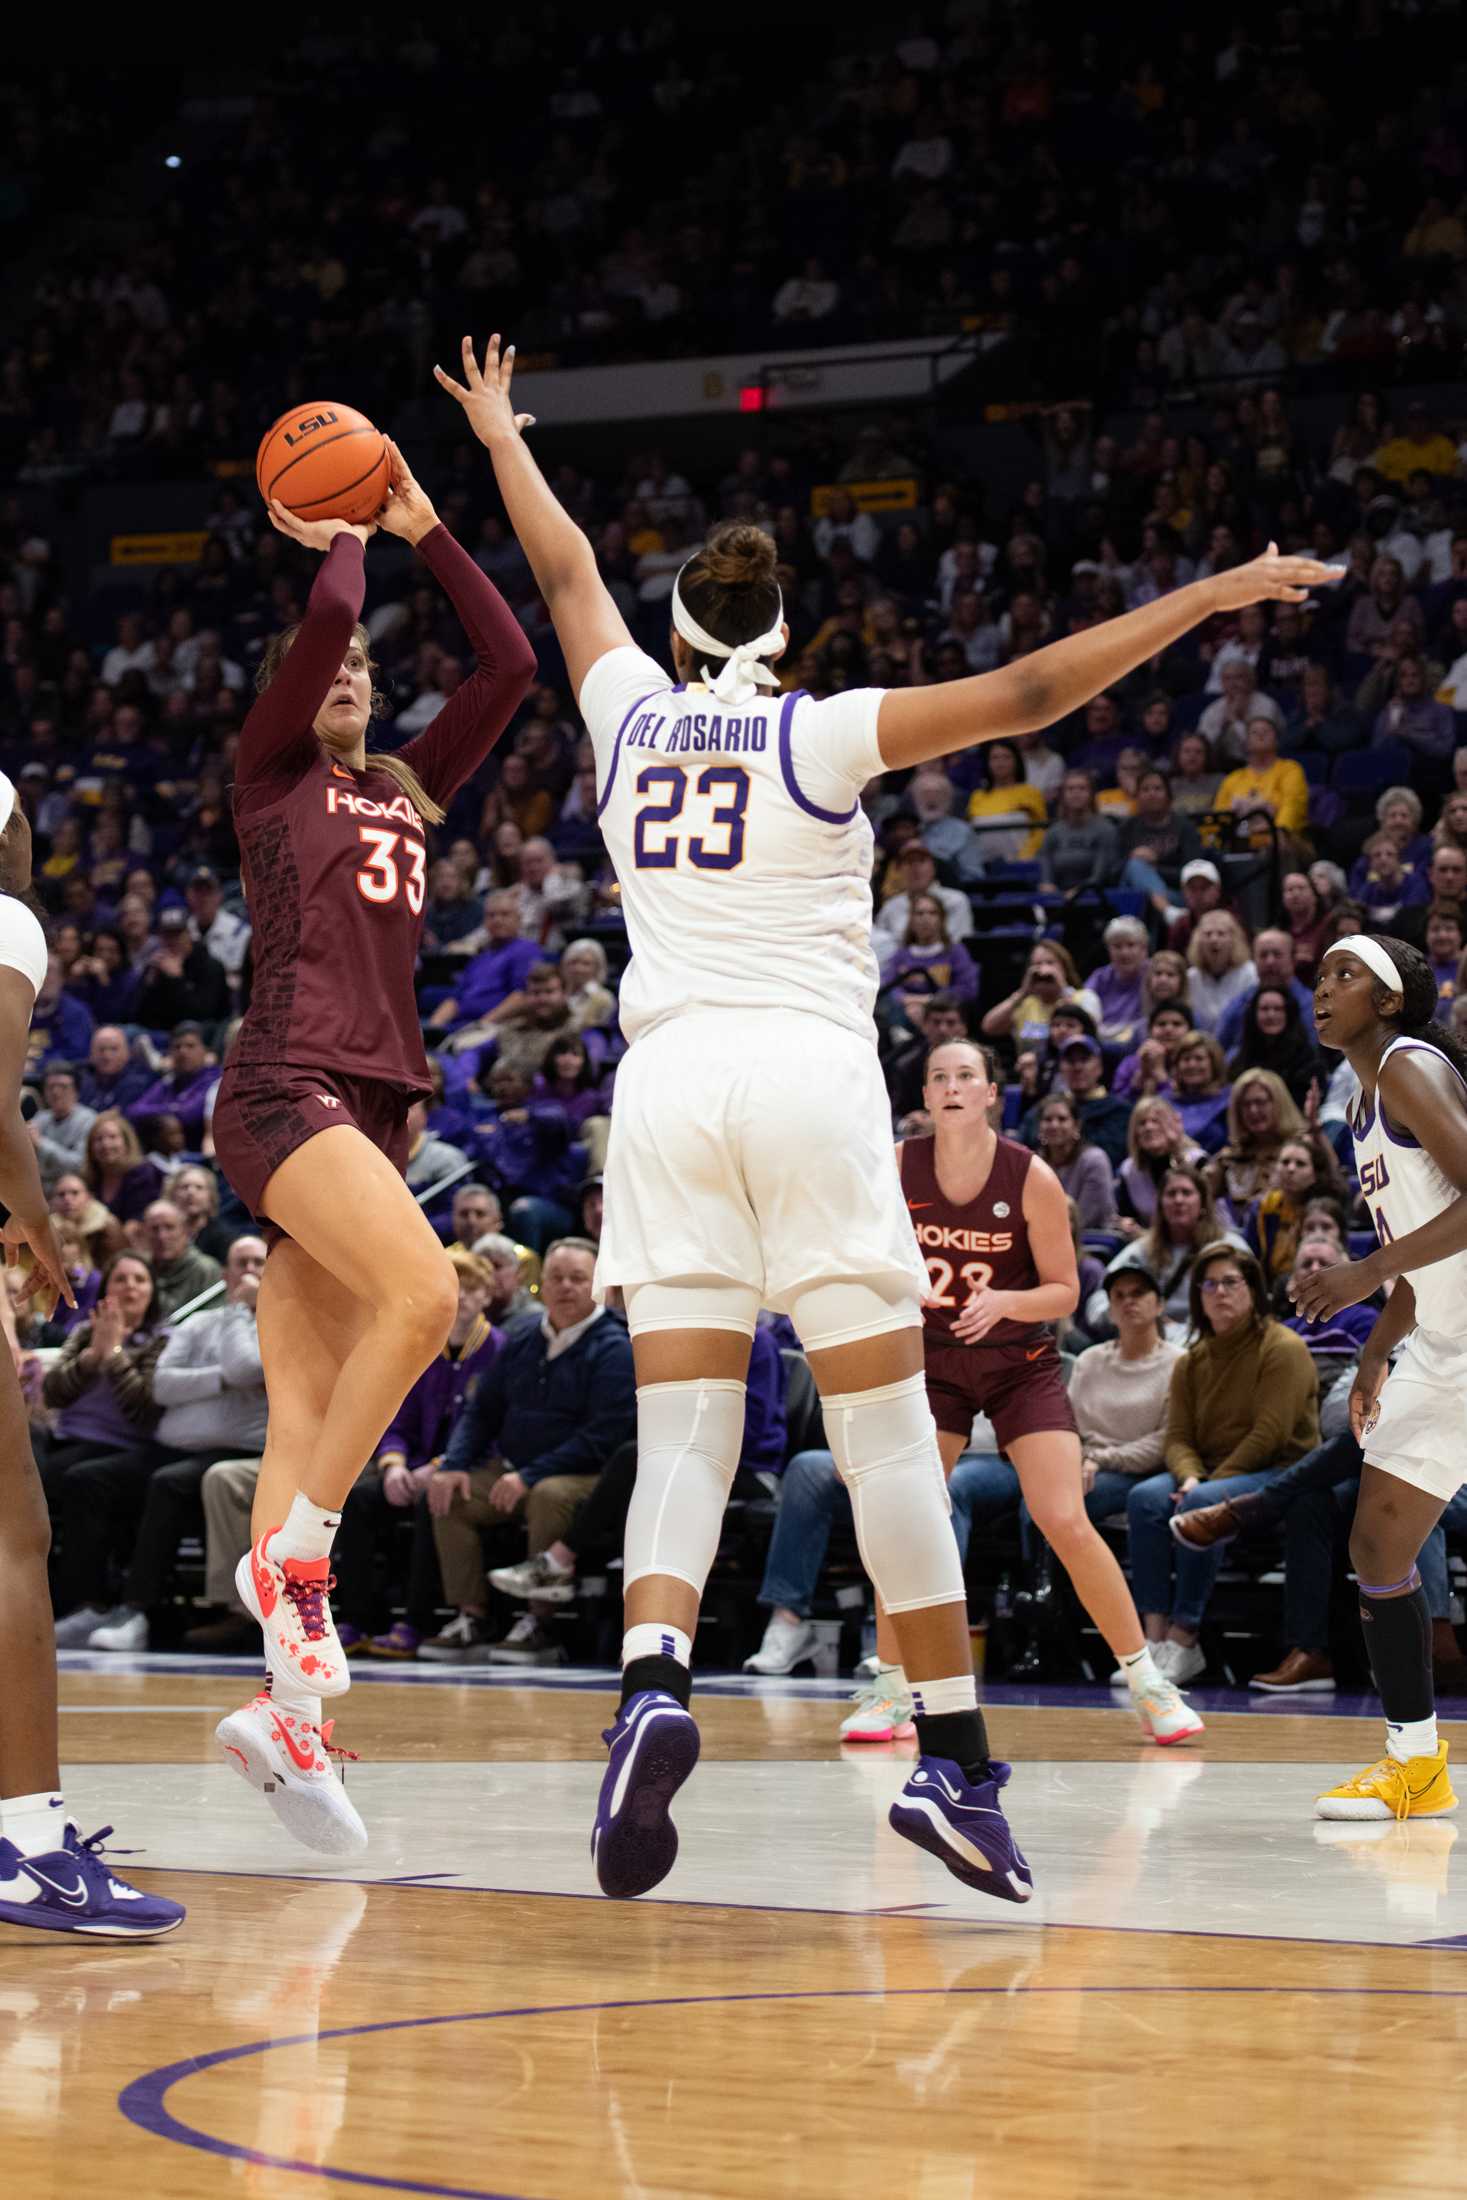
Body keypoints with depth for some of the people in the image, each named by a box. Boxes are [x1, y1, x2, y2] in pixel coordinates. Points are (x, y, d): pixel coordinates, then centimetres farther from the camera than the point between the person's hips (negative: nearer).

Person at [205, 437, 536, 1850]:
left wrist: (422, 529, 19)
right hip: (286, 1085, -6)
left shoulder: (403, 788, 24)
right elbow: (327, 613, -6)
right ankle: (292, 1552, -16)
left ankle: (284, 1706, -4)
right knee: (421, 1295, -28)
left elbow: (510, 663, 19)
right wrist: (341, 532, 13)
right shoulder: (270, 768, 8)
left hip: (373, 1104, 6)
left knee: (311, 1408, 0)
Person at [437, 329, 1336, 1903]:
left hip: (667, 1075, 3)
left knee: (682, 1431, -2)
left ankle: (653, 1688, -27)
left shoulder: (631, 716, 12)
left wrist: (500, 438, 47)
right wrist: (1204, 600, -3)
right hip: (810, 1076, -3)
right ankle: (955, 1759, -2)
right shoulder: (822, 736, 2)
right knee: (887, 1428, -1)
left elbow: (566, 576, 30)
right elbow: (1022, 696, -6)